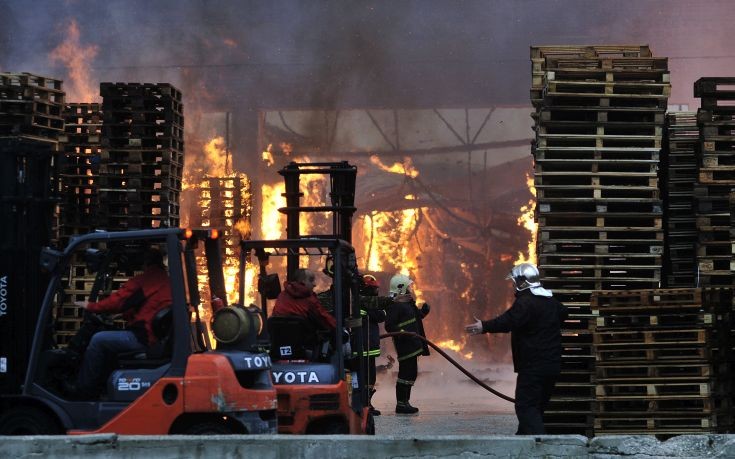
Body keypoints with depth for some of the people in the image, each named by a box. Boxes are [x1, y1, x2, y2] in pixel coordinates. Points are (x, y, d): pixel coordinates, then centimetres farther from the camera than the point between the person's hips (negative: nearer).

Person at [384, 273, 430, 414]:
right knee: (406, 373, -9)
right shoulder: (395, 306, -14)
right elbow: (389, 326, -21)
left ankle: (404, 402, 22)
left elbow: (415, 317, 25)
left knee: (411, 373, 14)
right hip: (405, 346, -11)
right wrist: (403, 333, -28)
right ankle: (401, 404, -4)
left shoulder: (408, 304, 17)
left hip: (412, 344, 11)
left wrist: (423, 311, 9)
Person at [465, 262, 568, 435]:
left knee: (526, 407, -9)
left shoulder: (526, 302, -16)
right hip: (553, 364, 9)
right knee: (538, 406, 17)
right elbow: (563, 313, 37)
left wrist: (485, 326, -33)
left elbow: (509, 321, -31)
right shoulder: (551, 301, 15)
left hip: (532, 366, -9)